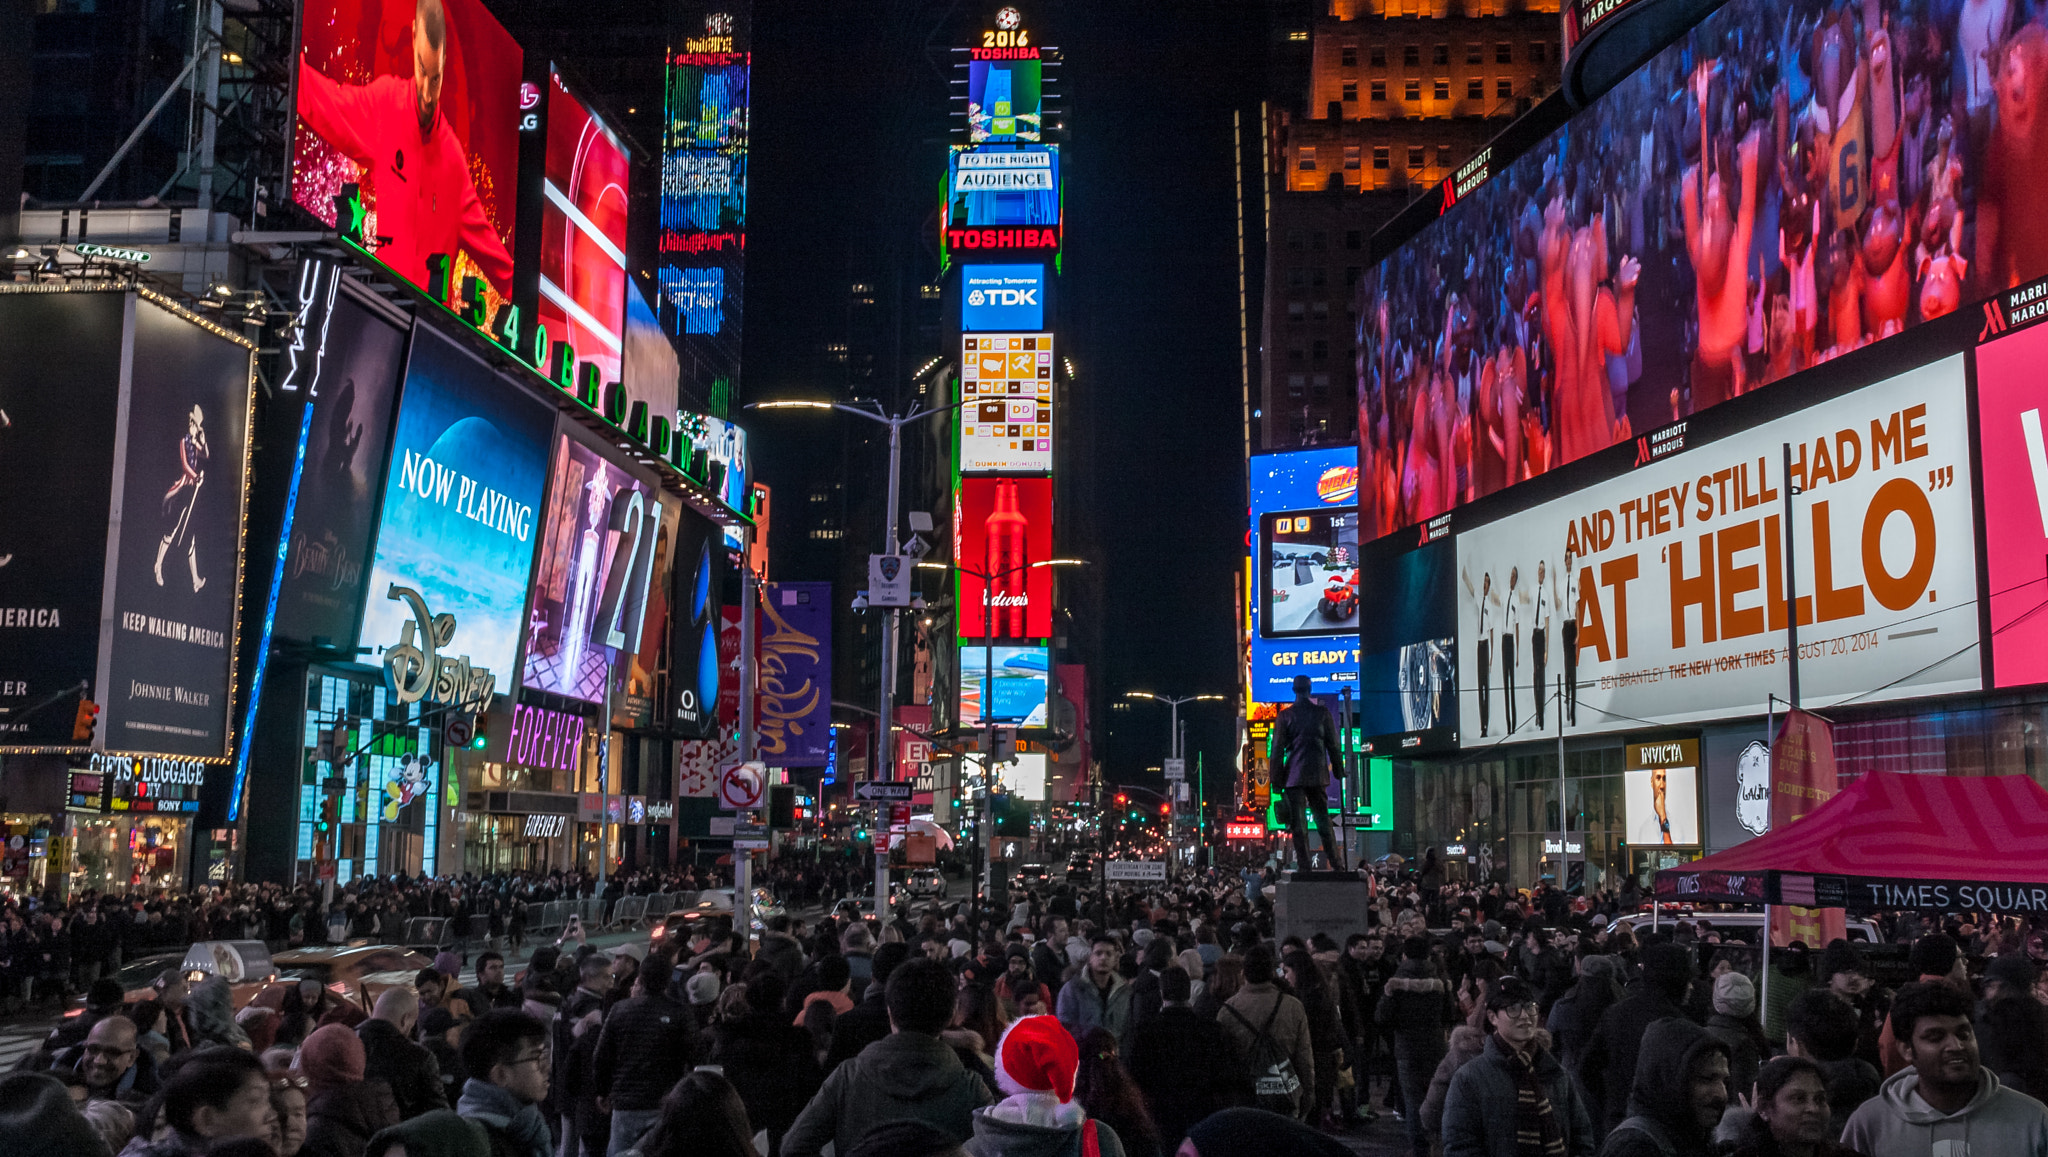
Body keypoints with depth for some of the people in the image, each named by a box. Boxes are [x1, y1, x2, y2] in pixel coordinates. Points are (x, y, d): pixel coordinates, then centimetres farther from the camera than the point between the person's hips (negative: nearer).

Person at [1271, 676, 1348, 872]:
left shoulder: (1285, 716, -2)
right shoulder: (1323, 712, 2)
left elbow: (1277, 749, -1)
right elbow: (1333, 744, 6)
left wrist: (1277, 777, 4)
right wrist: (1338, 768, 17)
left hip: (1294, 775, -2)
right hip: (1318, 774, 2)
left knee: (1298, 823, 0)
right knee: (1323, 820, 9)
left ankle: (1303, 866, -2)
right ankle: (1337, 865, 7)